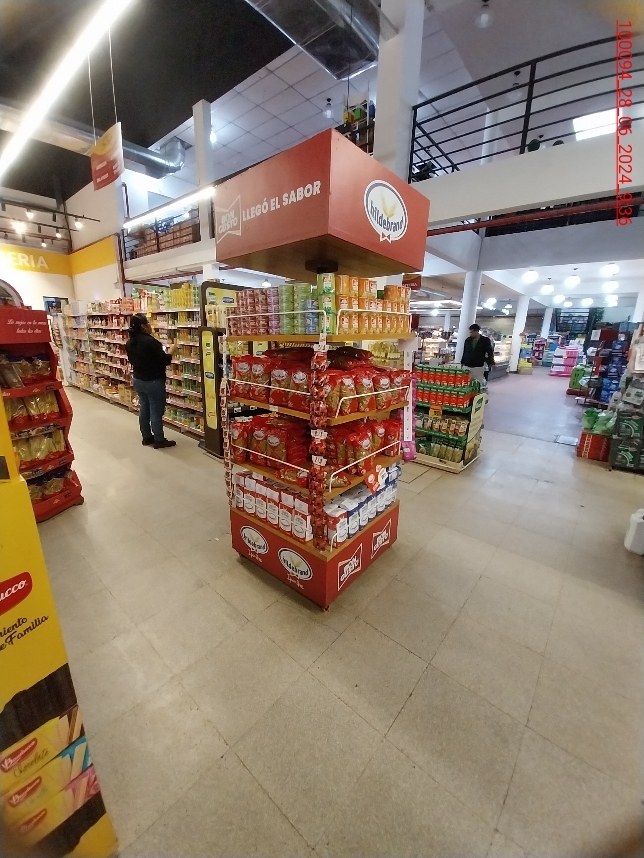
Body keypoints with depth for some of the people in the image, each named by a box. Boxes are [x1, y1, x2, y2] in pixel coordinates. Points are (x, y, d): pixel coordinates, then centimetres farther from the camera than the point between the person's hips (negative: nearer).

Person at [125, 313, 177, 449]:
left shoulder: (129, 343, 5)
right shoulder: (150, 341, -22)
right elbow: (165, 360, -17)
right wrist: (171, 350, 1)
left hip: (138, 380, 9)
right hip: (153, 381, -9)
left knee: (144, 408, 16)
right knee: (156, 411, 0)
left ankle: (147, 437, 26)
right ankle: (159, 440, 9)